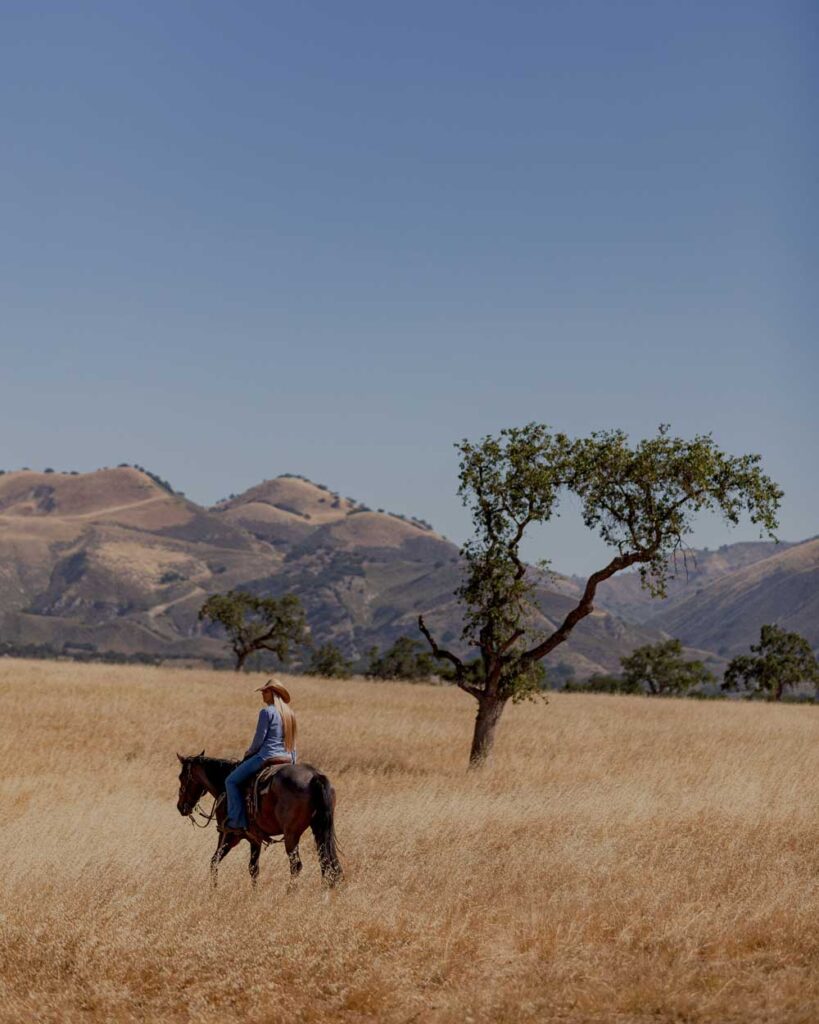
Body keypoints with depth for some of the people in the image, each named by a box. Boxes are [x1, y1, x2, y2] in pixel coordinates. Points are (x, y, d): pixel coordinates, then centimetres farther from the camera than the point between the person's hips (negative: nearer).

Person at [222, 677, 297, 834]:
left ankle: (236, 822, -6)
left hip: (267, 756, -8)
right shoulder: (289, 713, 13)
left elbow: (259, 739, -11)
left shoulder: (267, 712, -11)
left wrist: (250, 751, 8)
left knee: (231, 781, 1)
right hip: (286, 759, 8)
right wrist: (293, 765, 22)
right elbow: (292, 744, 17)